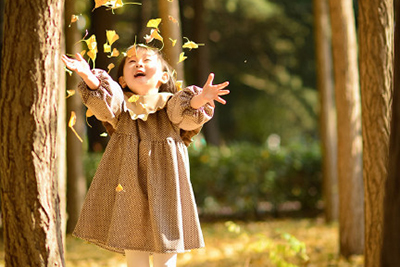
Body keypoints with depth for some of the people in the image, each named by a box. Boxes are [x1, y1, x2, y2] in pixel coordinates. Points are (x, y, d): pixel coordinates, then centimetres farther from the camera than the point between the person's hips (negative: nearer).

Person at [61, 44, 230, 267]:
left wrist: (199, 100, -39)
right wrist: (90, 79, -35)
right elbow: (106, 103, -14)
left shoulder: (172, 104, 5)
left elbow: (188, 117, -15)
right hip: (129, 185, 1)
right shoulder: (121, 102, 7)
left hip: (164, 185, 0)